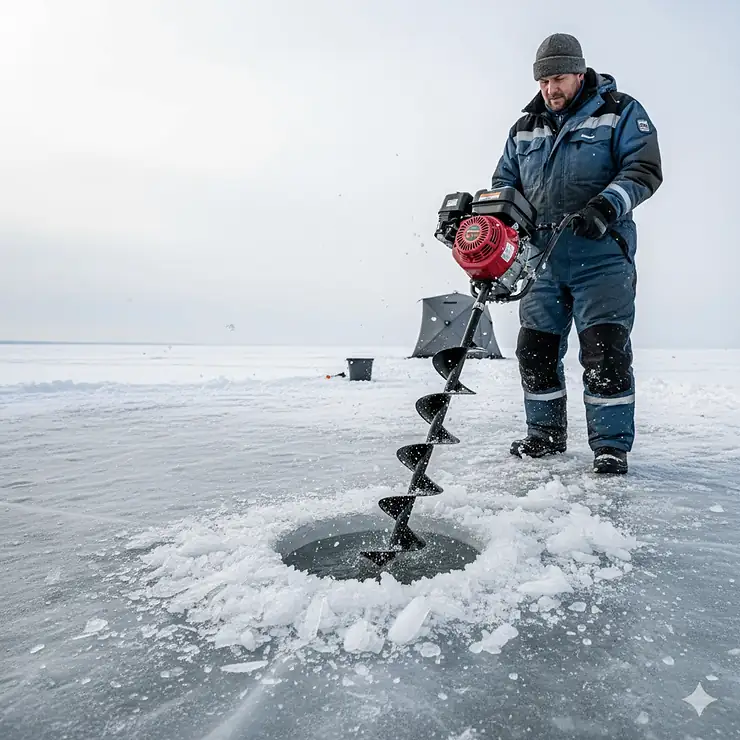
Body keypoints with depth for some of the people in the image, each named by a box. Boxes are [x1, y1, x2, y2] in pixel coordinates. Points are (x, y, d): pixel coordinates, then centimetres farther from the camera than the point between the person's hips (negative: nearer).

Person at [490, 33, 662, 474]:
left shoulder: (620, 113, 4)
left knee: (605, 350, -9)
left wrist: (606, 206, -25)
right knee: (536, 349, 6)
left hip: (601, 258, -4)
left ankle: (612, 446, 2)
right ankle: (546, 435, 22)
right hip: (542, 260, 5)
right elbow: (505, 180, 19)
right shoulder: (524, 130, 18)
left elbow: (644, 169, -6)